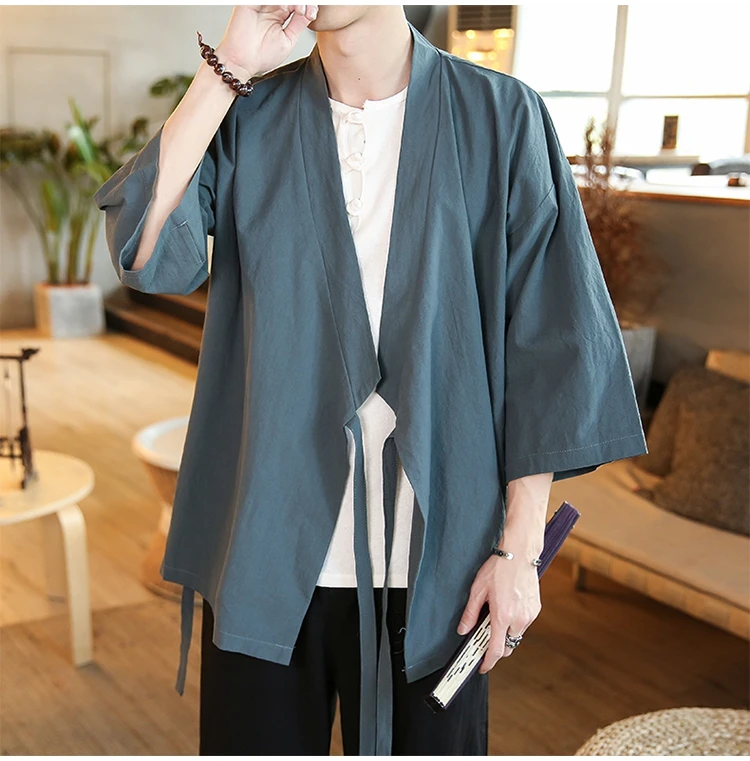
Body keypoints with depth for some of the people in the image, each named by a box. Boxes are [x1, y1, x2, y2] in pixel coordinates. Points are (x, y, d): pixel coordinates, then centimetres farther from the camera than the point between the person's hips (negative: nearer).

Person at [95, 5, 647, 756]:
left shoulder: (499, 116, -4)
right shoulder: (248, 117, 2)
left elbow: (548, 344, -4)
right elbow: (144, 253, -12)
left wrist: (520, 550, -6)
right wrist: (228, 68, -15)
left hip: (432, 560, -1)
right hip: (265, 550, 2)